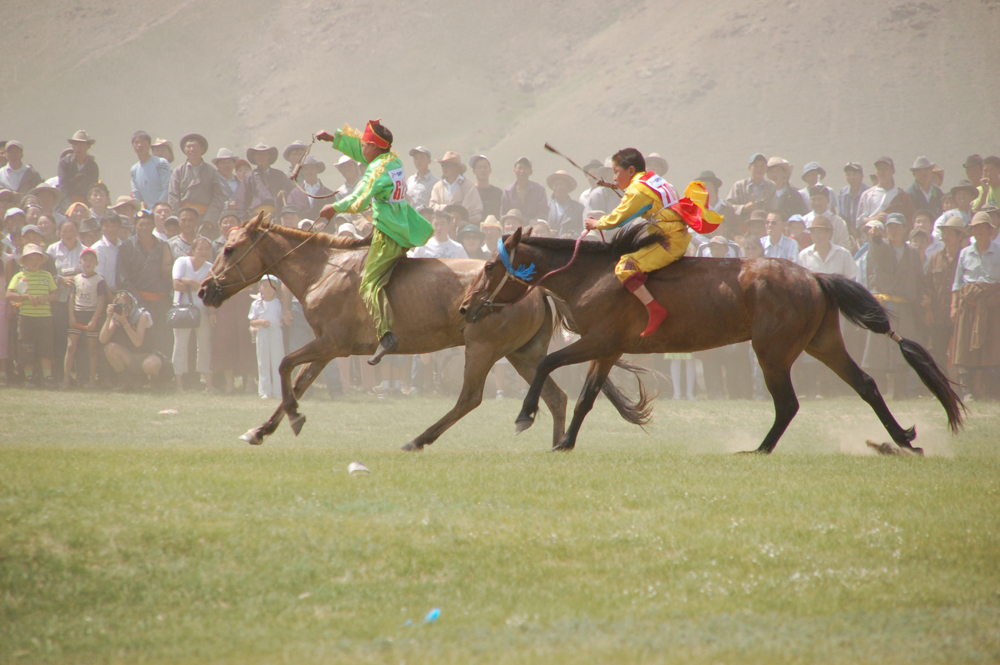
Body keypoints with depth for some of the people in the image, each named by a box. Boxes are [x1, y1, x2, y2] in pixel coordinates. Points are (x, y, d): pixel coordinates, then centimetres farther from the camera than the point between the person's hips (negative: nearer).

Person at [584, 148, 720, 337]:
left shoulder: (637, 190, -10)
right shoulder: (657, 182, 18)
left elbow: (618, 218, -5)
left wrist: (597, 224, 11)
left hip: (668, 243, -10)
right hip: (680, 240, 10)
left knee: (625, 267, -17)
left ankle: (654, 309, -26)